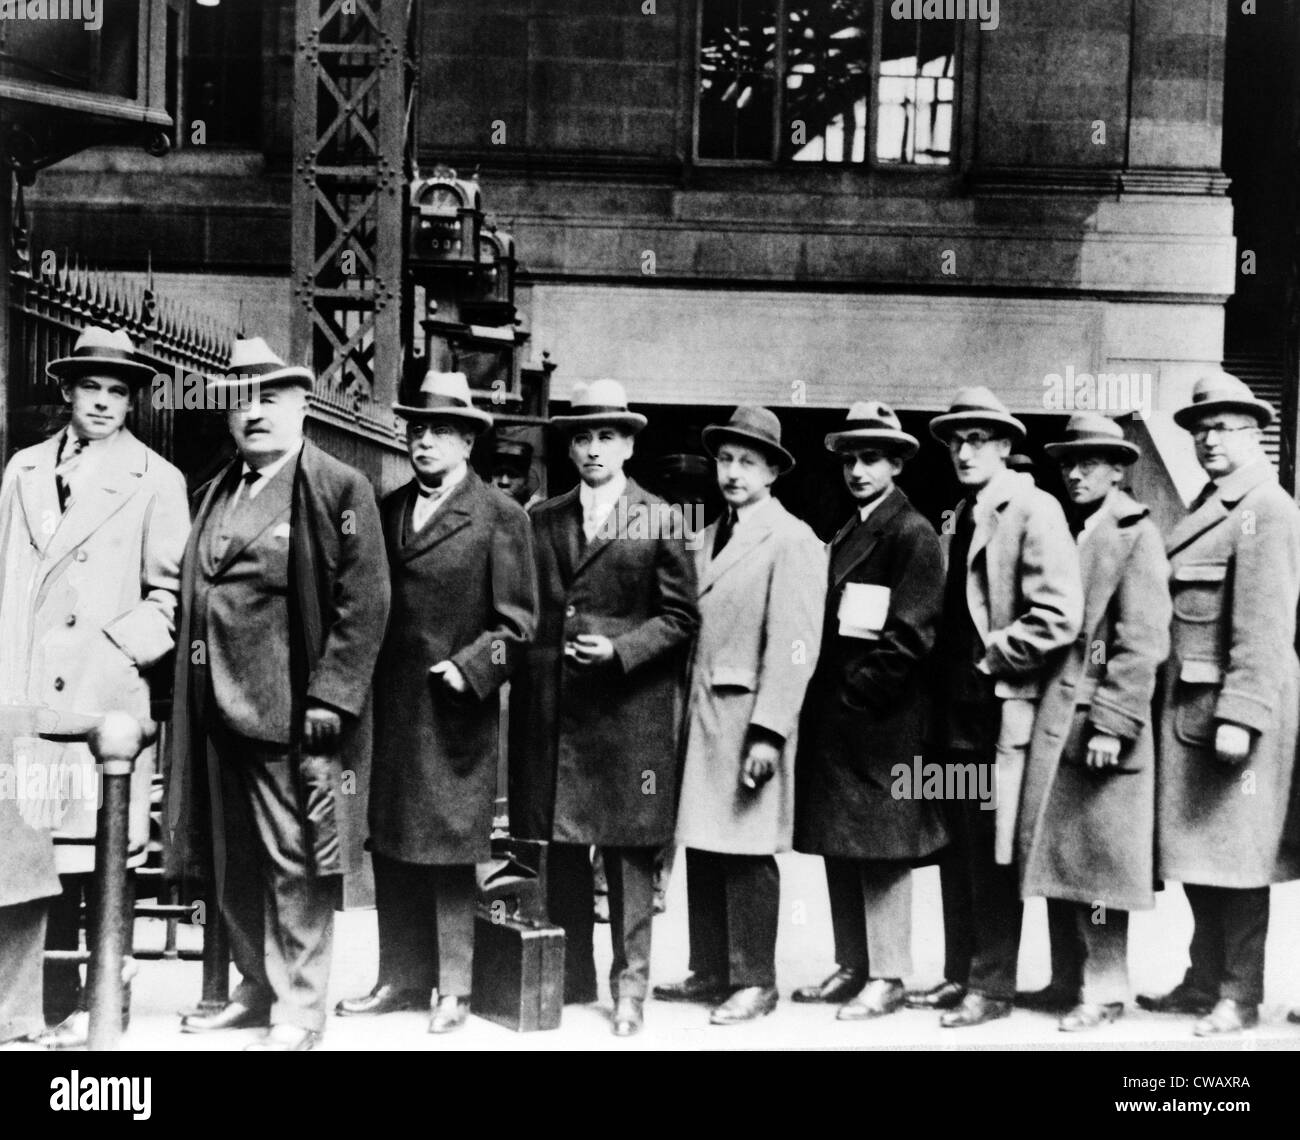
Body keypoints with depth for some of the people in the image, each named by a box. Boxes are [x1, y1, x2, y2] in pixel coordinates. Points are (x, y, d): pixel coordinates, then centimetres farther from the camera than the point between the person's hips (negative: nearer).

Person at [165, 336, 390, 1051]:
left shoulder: (340, 490, -5)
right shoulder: (215, 494, 17)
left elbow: (363, 606, -11)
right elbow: (194, 596, 19)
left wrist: (329, 699, -16)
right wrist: (191, 689, 10)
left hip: (293, 713, -7)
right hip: (219, 711, 7)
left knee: (295, 863, 0)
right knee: (231, 865, 14)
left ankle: (299, 1010, 12)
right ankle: (256, 990, 29)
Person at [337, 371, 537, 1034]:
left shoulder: (500, 517, -3)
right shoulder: (388, 509, 13)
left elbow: (516, 623, -5)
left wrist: (465, 670, -16)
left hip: (456, 712, -5)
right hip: (389, 709, 5)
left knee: (451, 855, 0)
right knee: (390, 851, 10)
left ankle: (453, 990, 10)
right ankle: (402, 979, 21)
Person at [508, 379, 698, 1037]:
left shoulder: (659, 521, 2)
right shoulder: (542, 521, 12)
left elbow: (681, 616, -1)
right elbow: (525, 611, 15)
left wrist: (619, 649, -13)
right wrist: (532, 675, 4)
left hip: (630, 710, -3)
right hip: (551, 711, 4)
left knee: (629, 854, 1)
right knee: (560, 851, 9)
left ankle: (630, 986, 11)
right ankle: (569, 980, 22)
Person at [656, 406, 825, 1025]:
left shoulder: (791, 539, -8)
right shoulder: (708, 537, 16)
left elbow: (793, 646, -14)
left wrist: (769, 732, -19)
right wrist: (685, 709, 7)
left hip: (749, 717, -7)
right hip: (699, 713, 7)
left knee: (745, 852, -1)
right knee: (702, 850, 11)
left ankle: (754, 982, 11)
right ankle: (710, 971, 23)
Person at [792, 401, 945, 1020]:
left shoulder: (913, 534, -8)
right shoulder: (847, 533, 18)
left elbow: (911, 632, -15)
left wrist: (860, 689, -14)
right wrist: (825, 693, 8)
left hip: (882, 717, -8)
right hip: (833, 713, 8)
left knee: (882, 849, -2)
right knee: (839, 846, 12)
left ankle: (887, 978, 7)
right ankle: (851, 968, 22)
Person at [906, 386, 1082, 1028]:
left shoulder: (1032, 510, -9)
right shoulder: (961, 517, 16)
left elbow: (1059, 616, -19)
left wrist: (990, 662, -13)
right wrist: (945, 671, 10)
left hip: (1001, 708, -8)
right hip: (956, 709, 8)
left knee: (992, 853, 0)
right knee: (957, 851, 12)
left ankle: (993, 986, 10)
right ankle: (959, 975, 22)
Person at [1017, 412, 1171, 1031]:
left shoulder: (1136, 533, -6)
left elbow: (1142, 642, -12)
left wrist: (1112, 725, -18)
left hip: (1099, 720, -7)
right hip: (1049, 719, 7)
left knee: (1098, 858, 0)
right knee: (1054, 855, 13)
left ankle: (1104, 990, 11)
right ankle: (1067, 980, 24)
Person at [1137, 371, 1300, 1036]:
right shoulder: (1206, 508, 18)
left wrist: (1240, 717, -23)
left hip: (1238, 706, -9)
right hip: (1187, 706, 9)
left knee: (1237, 853, 0)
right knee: (1197, 852, 14)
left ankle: (1240, 998, 11)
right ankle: (1204, 982, 25)